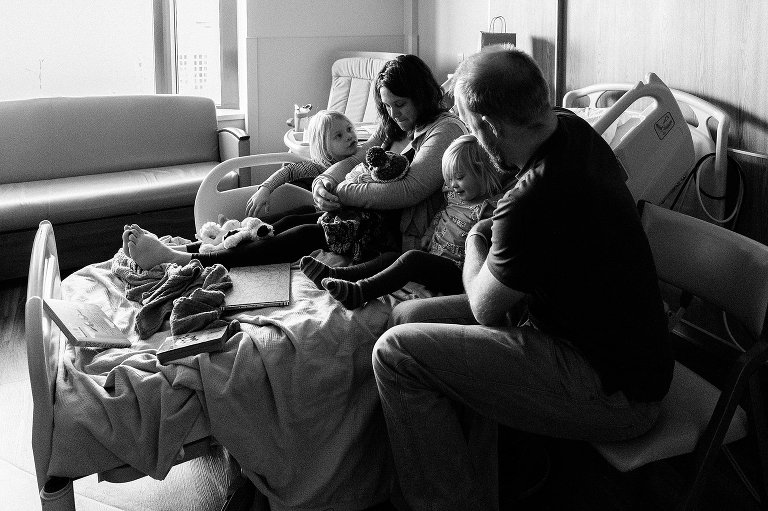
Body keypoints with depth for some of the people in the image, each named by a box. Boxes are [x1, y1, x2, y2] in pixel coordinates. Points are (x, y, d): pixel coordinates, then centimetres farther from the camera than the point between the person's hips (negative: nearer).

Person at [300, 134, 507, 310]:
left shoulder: (487, 208, -11)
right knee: (390, 257, -2)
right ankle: (333, 275, -13)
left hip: (458, 274, -9)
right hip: (434, 261, 9)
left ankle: (358, 292, -42)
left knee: (412, 258, -29)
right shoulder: (452, 195, 16)